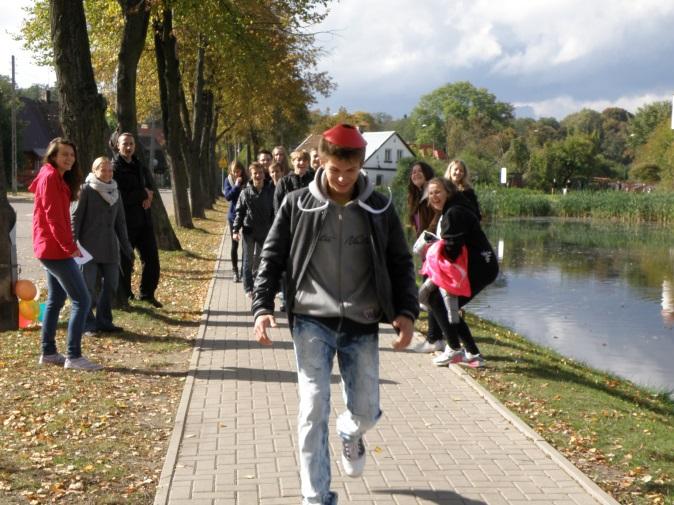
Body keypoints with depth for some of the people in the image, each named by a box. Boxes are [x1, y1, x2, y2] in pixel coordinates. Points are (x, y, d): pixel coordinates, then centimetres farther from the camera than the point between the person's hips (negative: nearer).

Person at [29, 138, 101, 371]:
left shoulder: (58, 178, 16)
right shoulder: (50, 177, -14)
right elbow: (53, 216, -20)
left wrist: (68, 244, 13)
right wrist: (69, 245, -21)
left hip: (51, 249, 11)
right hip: (56, 249, -11)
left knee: (56, 299, 15)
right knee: (82, 300, -10)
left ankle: (48, 352, 21)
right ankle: (73, 356, -10)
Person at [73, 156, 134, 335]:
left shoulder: (115, 191, 13)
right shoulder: (87, 190, -4)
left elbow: (120, 221, 18)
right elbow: (76, 217, -7)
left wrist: (126, 245, 16)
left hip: (110, 247, 6)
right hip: (89, 245, -6)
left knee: (111, 283, 5)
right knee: (88, 285, -2)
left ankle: (104, 321, 15)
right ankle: (87, 323, 7)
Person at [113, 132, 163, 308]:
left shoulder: (139, 166, 13)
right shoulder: (114, 168, -10)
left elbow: (151, 185, 21)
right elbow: (120, 197, -19)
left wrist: (148, 195, -3)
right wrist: (144, 194, -9)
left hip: (144, 219, 7)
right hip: (125, 222, -7)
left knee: (151, 258, 9)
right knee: (125, 261, 4)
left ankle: (147, 293, 24)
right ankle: (124, 296, 17)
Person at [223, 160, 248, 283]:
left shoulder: (247, 180, -2)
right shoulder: (228, 180, 0)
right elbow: (228, 196, -12)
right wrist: (236, 186, -19)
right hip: (234, 215, 0)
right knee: (235, 244, 5)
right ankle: (236, 271, 12)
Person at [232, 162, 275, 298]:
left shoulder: (270, 191, -3)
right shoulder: (245, 192, -5)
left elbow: (274, 211, 2)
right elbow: (239, 212, -1)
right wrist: (236, 230, -6)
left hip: (264, 231, 1)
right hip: (249, 231, -1)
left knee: (259, 259, 12)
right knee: (248, 260, 3)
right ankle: (248, 288, 9)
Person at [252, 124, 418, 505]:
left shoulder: (380, 209, 2)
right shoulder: (298, 205, -1)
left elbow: (401, 264, 8)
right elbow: (272, 258, 5)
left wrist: (407, 311, -5)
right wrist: (263, 307, -7)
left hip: (361, 326, 2)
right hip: (312, 323, -1)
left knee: (366, 412, 6)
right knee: (314, 409, -7)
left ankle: (350, 433, 44)